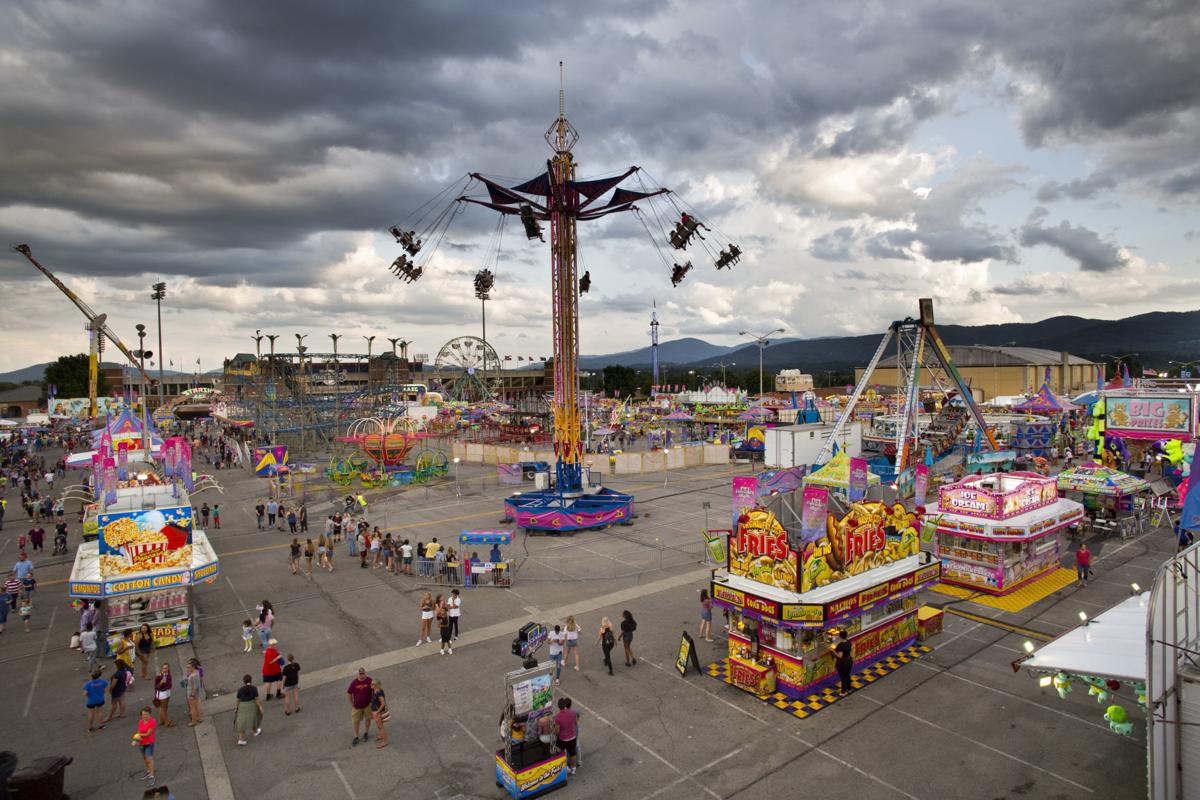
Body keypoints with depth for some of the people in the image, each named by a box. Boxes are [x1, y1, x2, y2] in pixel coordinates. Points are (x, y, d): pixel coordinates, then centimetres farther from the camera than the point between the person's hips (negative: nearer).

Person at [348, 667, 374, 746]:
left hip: (367, 704, 0)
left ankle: (366, 733, 37)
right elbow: (349, 693, -1)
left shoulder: (369, 681, -15)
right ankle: (356, 738, 23)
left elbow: (374, 691, -5)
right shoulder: (354, 682, -13)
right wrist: (351, 704, 2)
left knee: (367, 719, 15)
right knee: (356, 721, 8)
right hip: (357, 706, 1)